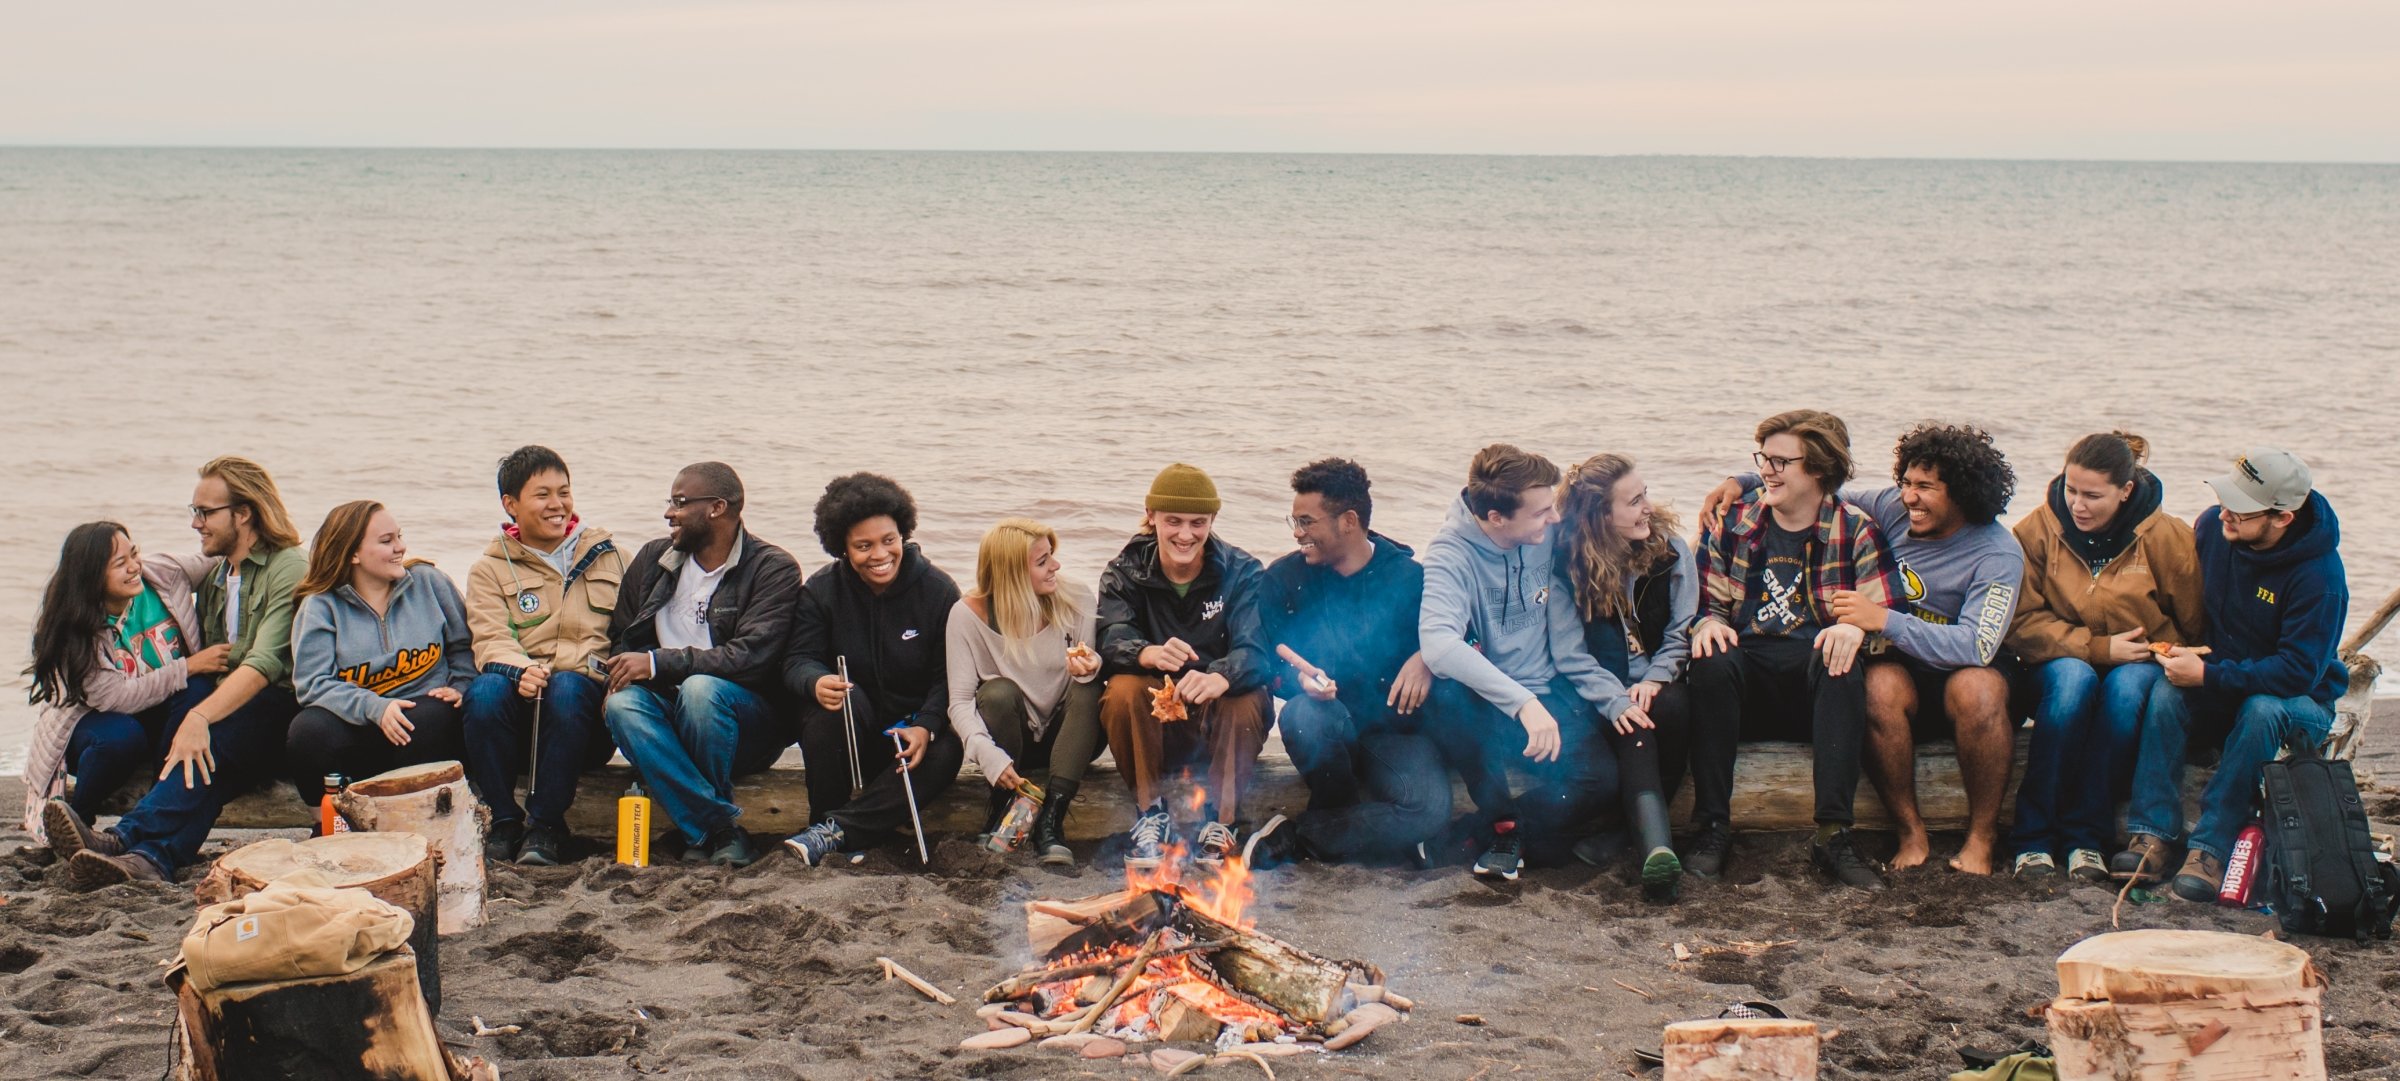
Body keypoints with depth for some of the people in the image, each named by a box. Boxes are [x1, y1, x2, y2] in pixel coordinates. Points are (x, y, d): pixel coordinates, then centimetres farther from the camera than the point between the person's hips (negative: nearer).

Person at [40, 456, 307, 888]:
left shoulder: (288, 569, -5)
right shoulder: (214, 573, 24)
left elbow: (264, 664, -20)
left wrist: (200, 718, -34)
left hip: (277, 710, -6)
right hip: (225, 710, 6)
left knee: (212, 745, -35)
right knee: (199, 758, -30)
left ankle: (121, 839, -53)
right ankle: (152, 856, -55)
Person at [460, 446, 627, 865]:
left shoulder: (608, 558, 17)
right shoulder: (490, 569, 13)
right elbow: (491, 641, -4)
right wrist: (521, 670, -27)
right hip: (518, 716, 0)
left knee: (567, 687, -34)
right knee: (486, 689, -33)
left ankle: (546, 825, -23)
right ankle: (503, 821, -19)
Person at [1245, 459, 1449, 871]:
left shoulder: (1410, 575, -1)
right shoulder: (1284, 578, 2)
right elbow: (1266, 664, -2)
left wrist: (1427, 659, -18)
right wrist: (1298, 679, -25)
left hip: (1396, 733, 0)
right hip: (1332, 729, 1)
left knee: (1429, 810, -31)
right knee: (1304, 714, -37)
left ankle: (1296, 837, -14)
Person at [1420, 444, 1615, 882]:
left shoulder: (1548, 540, -2)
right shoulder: (1452, 553, -17)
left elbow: (1569, 644, 9)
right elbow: (1437, 643, -36)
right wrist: (1522, 702, -43)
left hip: (1551, 699, 3)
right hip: (1487, 710, -3)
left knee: (1602, 777, -25)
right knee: (1449, 695, -36)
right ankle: (1503, 816, -14)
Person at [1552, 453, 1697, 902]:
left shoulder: (1669, 550, 3)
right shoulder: (1567, 562, -5)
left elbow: (1681, 631, 3)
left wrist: (1653, 680, -15)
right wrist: (1616, 701, -23)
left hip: (1659, 688, 2)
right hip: (1600, 695, -2)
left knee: (1676, 707, -34)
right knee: (1633, 728, -36)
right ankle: (1656, 848, -51)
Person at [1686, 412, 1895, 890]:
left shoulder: (1855, 530, 4)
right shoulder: (1733, 520, 11)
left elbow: (1884, 613, -3)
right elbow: (1705, 601, 12)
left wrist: (1856, 627, -27)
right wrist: (1707, 623, -13)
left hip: (1816, 675, -1)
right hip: (1747, 670, 1)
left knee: (1843, 664, -35)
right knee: (1711, 662, -32)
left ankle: (1833, 833, -38)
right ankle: (1713, 828, -30)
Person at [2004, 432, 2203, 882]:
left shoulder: (2167, 537, -7)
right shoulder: (2038, 530, -7)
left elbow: (2196, 627, 5)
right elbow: (2022, 624, -9)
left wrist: (2160, 659, -10)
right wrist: (2098, 648, -18)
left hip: (2139, 665, 0)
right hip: (2062, 662, 0)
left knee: (2126, 687, -35)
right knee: (2074, 678, -35)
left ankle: (2086, 837, -30)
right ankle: (2033, 836, -32)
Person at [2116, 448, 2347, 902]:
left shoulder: (2320, 575, -25)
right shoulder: (2213, 526, -10)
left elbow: (2299, 672, -28)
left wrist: (2208, 675, -30)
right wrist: (2182, 652, -8)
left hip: (2300, 700, -4)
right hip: (2220, 694, 4)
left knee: (2263, 711, -37)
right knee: (2165, 694, -26)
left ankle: (2211, 847, -33)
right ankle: (2153, 833, -29)